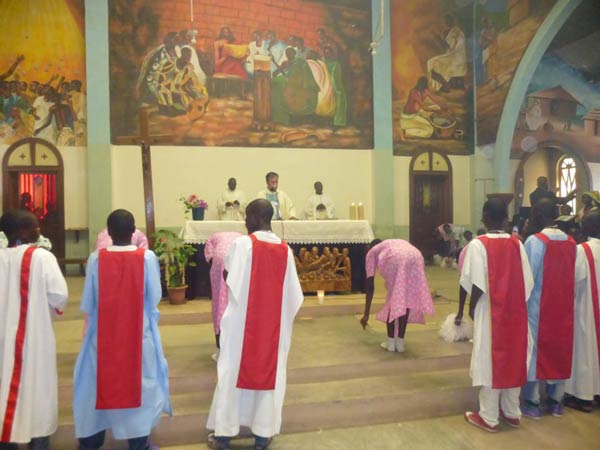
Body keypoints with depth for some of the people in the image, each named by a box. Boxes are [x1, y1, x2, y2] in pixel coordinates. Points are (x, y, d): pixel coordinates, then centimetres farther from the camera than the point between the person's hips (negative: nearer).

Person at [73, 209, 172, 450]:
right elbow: (155, 298, -7)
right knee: (139, 381, 14)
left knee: (98, 382, 19)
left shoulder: (95, 258, -11)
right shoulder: (148, 257, -14)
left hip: (103, 334, 1)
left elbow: (87, 304, -4)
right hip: (139, 333, -1)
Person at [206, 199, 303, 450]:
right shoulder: (285, 249, -1)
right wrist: (282, 315, 12)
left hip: (242, 322, -3)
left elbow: (230, 281, -11)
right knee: (269, 373, 13)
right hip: (274, 325, 3)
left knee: (234, 372, 10)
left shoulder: (242, 244, -13)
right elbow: (293, 294, -1)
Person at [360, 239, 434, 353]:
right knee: (408, 298, 16)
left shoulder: (372, 251, 31)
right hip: (416, 258, 4)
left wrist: (366, 314, 30)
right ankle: (400, 342, 22)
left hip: (395, 260, -4)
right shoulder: (399, 243, 45)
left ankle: (390, 342, 19)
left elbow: (370, 286, 27)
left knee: (393, 298, 13)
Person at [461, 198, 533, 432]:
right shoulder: (517, 244, -1)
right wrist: (516, 304, 10)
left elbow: (477, 284, -18)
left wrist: (471, 307, -3)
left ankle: (489, 417, 15)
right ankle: (511, 412, 29)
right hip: (515, 313, 5)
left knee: (490, 362, 5)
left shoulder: (478, 244, -15)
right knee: (513, 359, 16)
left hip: (490, 314, -4)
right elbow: (527, 281, -2)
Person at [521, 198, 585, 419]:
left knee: (534, 351, 5)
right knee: (559, 351, 15)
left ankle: (532, 402, 13)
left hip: (538, 307, -5)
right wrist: (564, 297, 15)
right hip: (563, 308, 5)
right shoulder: (571, 243, 1)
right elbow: (577, 277, 3)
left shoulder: (534, 241, -17)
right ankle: (556, 400, 25)